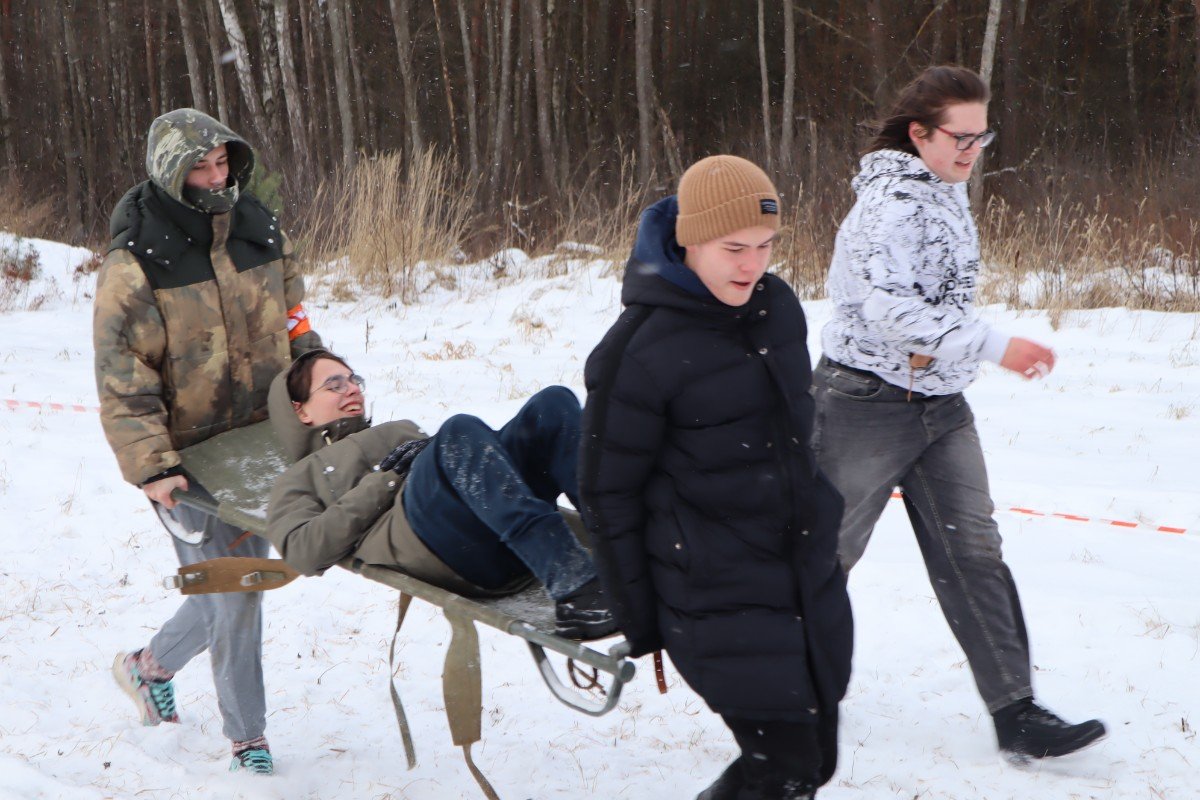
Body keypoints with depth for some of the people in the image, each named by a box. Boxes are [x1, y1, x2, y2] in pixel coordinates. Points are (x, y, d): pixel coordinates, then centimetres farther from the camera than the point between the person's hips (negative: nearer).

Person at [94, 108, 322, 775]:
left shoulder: (259, 231, 3)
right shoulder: (136, 263, -15)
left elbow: (292, 325, 15)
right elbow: (122, 378, -17)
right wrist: (150, 466, -25)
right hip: (190, 457, -6)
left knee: (237, 587, 15)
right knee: (233, 600, -3)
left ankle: (153, 665, 40)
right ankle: (247, 737, 15)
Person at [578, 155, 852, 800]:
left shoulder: (778, 307, 3)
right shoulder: (641, 350, -17)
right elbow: (607, 490, -10)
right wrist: (640, 621, -6)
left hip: (810, 575, 7)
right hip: (717, 596, -7)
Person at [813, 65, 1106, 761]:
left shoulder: (948, 194, 10)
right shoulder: (890, 201, -19)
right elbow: (886, 303, -30)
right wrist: (993, 346, -35)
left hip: (940, 403, 8)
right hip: (868, 404, -8)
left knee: (973, 552, 2)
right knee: (829, 547, 4)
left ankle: (1016, 714, 0)